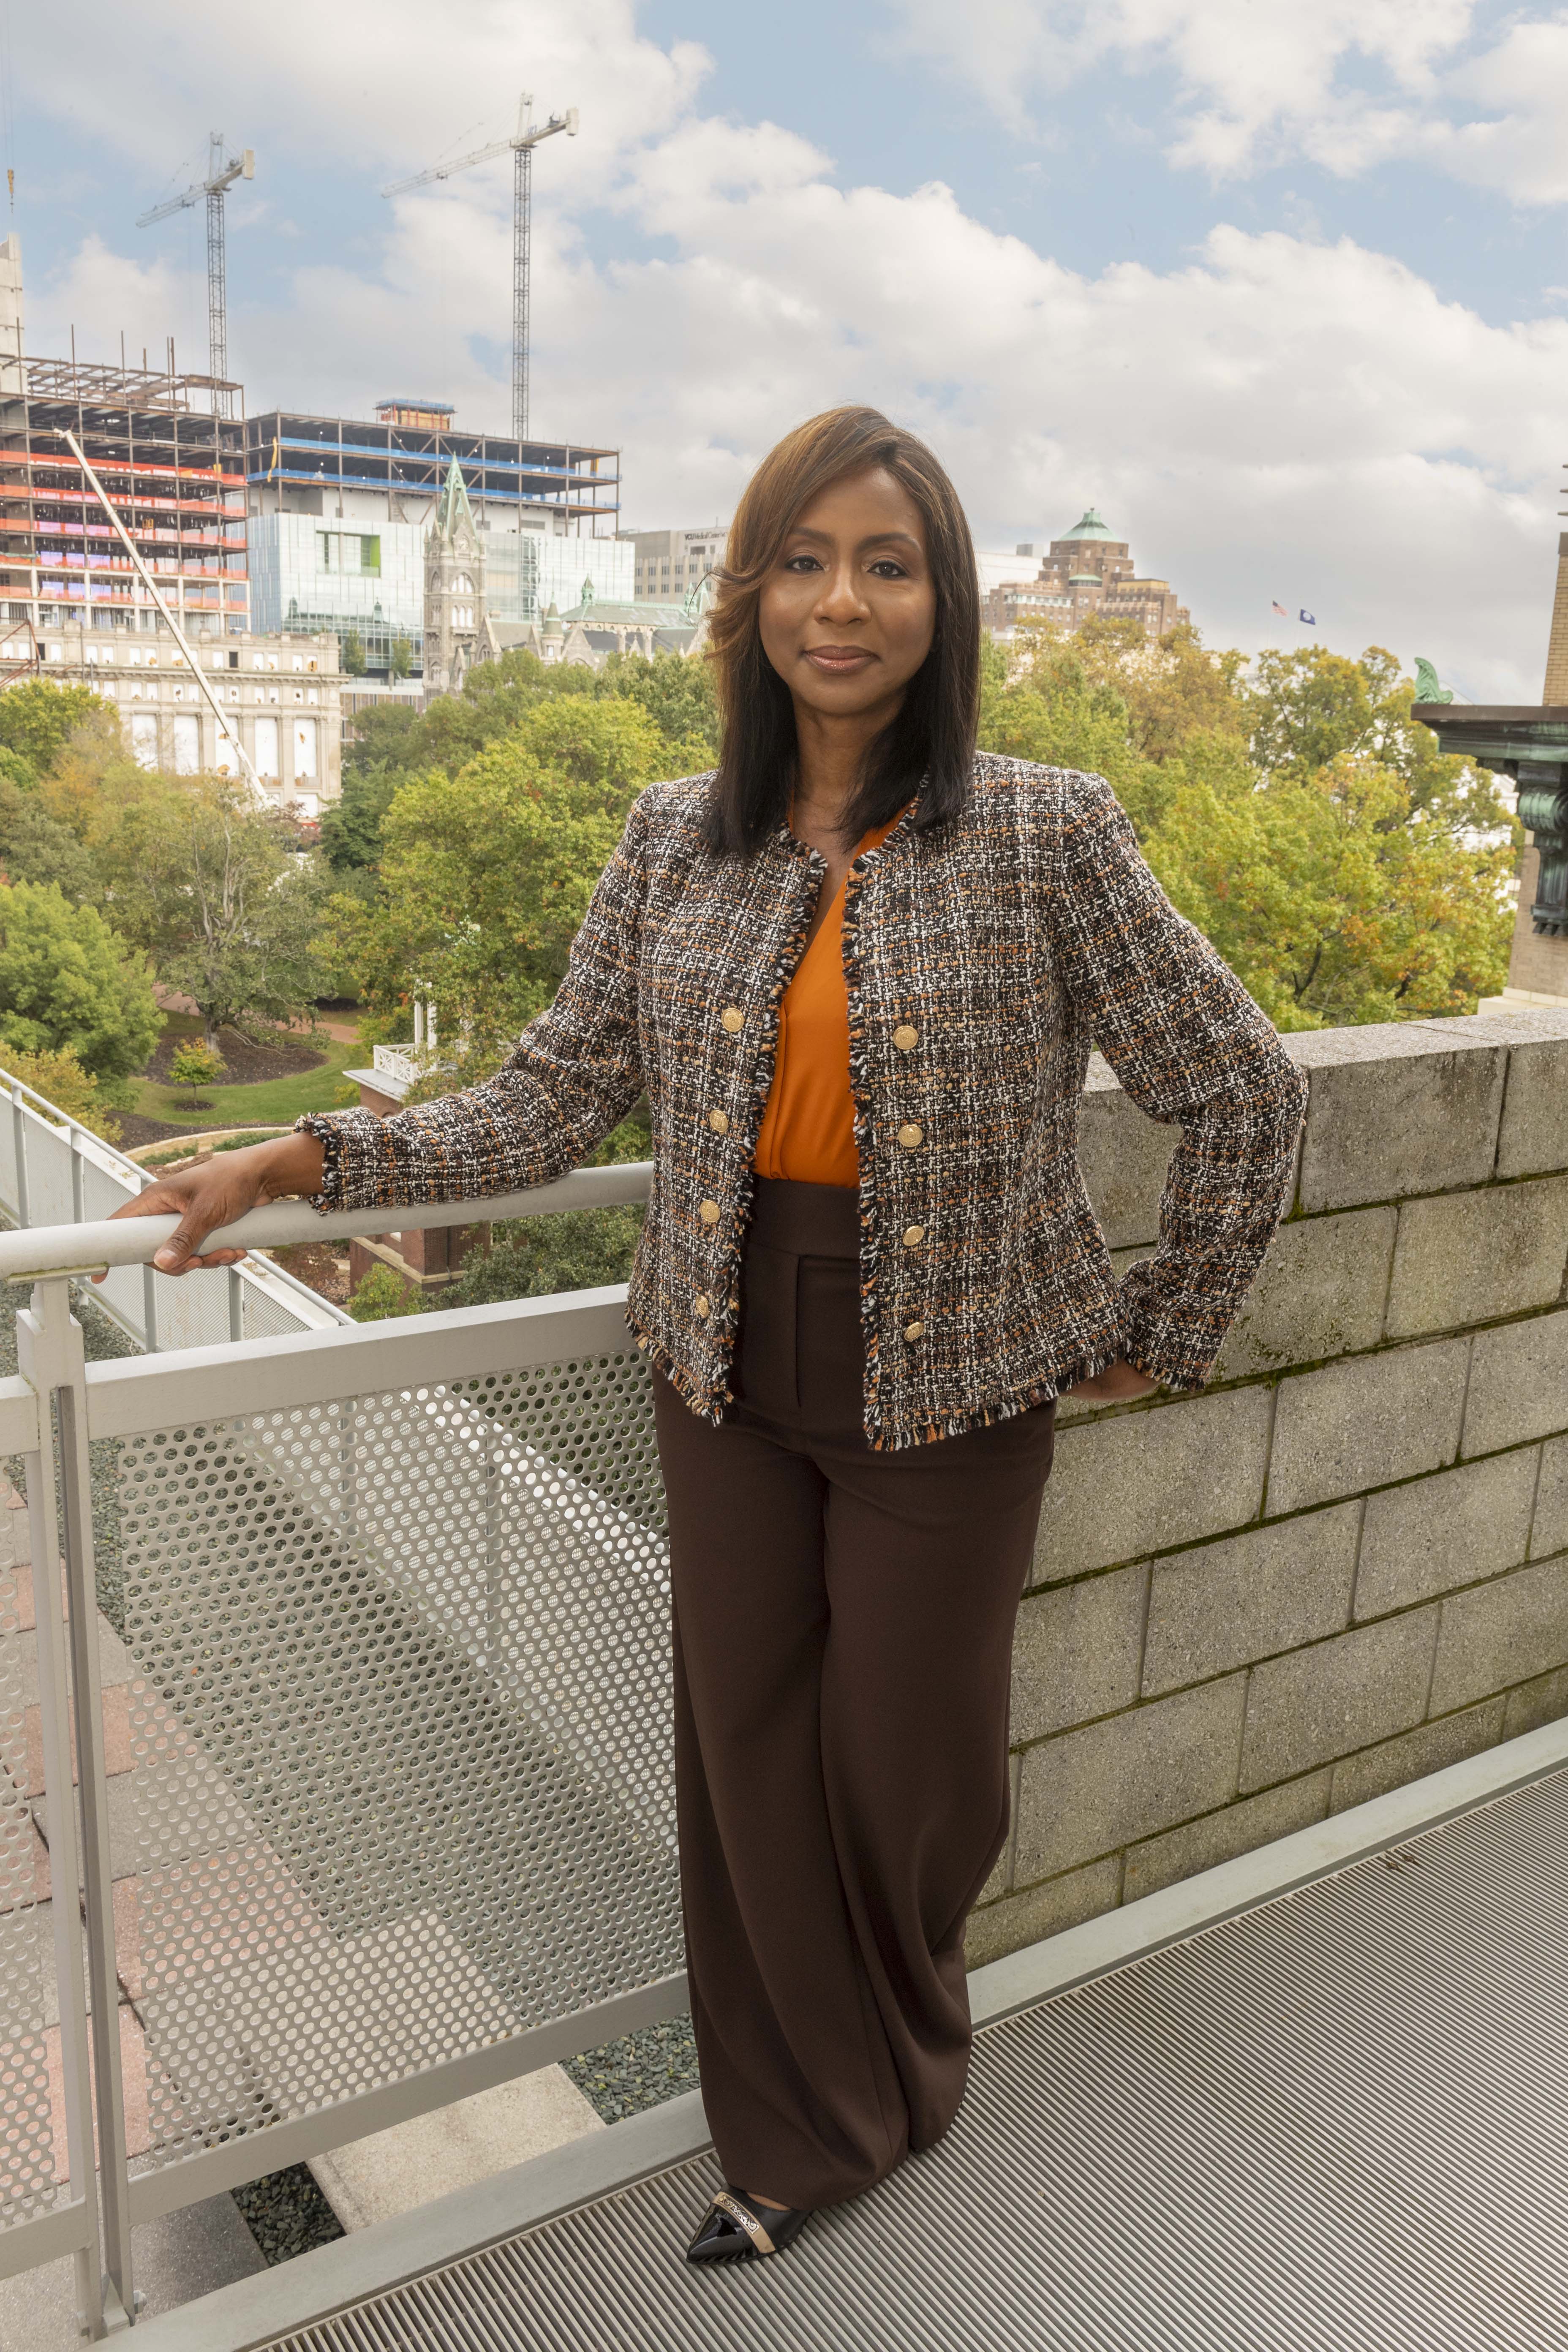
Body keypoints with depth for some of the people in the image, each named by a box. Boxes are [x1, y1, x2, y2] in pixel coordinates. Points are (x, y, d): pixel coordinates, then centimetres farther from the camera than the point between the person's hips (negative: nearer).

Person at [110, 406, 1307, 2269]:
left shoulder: (1048, 837, -10)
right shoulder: (676, 839, 0)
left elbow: (1241, 1096, -4)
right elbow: (550, 1105, 1)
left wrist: (1165, 1339, 0)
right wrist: (310, 1159, -10)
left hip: (947, 1382, -3)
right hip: (730, 1375, 3)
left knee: (904, 1750, 12)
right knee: (747, 1747, 13)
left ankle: (901, 2071, 47)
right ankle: (802, 2133, 39)